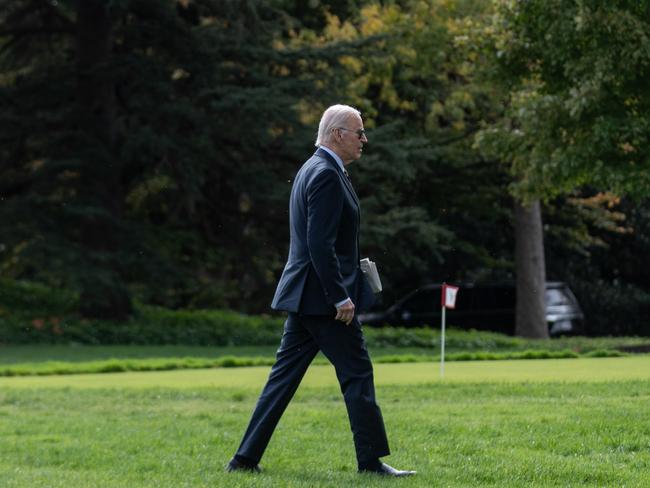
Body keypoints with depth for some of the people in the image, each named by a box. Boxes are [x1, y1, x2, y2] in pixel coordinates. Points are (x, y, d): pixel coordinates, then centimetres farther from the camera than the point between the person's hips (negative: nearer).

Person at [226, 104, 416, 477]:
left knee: (285, 376, 9)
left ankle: (246, 457, 9)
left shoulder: (313, 170, 17)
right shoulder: (327, 175, -15)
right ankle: (372, 460, 2)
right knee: (357, 375, -2)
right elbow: (320, 244, -22)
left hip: (304, 294, 10)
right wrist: (340, 297, -22)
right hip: (323, 295, -10)